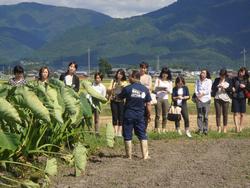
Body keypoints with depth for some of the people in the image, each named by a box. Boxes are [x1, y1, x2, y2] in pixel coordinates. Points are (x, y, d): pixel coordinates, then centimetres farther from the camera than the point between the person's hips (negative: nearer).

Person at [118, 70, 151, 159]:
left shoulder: (127, 88, -10)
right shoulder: (145, 89, -1)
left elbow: (119, 97, 4)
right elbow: (148, 104, 0)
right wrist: (149, 115, 10)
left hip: (128, 115, -3)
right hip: (140, 115, 3)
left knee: (128, 136, 6)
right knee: (142, 135, 10)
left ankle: (129, 155, 10)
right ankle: (145, 155, 6)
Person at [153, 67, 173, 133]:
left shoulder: (169, 81, 10)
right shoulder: (158, 79, 3)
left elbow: (170, 91, 6)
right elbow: (155, 89, -1)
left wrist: (167, 90, -16)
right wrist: (159, 88, -21)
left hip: (165, 99, 3)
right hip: (158, 98, -2)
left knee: (165, 115, 2)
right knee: (158, 115, -6)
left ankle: (164, 130, 8)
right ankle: (157, 130, -6)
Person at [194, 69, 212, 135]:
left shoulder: (209, 81, 6)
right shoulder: (198, 81, 14)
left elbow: (208, 91, -4)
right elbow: (196, 90, 7)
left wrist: (202, 94, -12)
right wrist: (198, 95, -10)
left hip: (206, 100, -2)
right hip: (199, 100, 2)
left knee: (205, 115, -3)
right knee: (199, 115, -3)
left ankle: (205, 130, 0)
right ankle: (200, 129, -2)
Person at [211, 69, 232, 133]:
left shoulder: (229, 80, 6)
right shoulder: (217, 80, 8)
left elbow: (231, 89, 0)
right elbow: (213, 88, 1)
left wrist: (225, 87, -16)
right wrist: (218, 86, -16)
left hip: (226, 99, 0)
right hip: (217, 99, 0)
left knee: (225, 114, 3)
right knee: (218, 113, -3)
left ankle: (225, 128, 13)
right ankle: (219, 128, 0)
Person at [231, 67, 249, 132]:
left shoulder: (246, 80, 7)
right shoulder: (234, 79, 6)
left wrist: (245, 86, -11)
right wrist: (232, 88, -6)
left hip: (242, 98, 1)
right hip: (235, 98, -1)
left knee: (242, 114, 4)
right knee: (236, 113, -8)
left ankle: (240, 127, 14)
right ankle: (236, 127, -15)